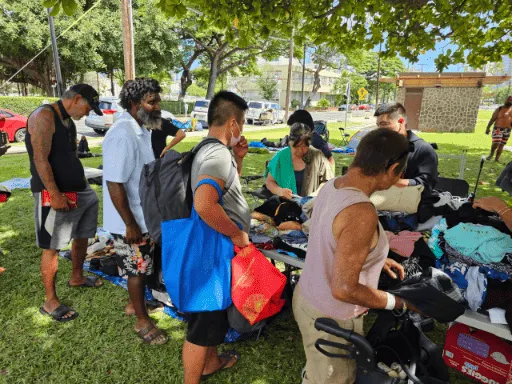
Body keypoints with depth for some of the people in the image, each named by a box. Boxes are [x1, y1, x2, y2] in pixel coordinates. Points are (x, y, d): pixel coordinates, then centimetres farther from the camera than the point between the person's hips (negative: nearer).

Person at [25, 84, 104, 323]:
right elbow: (40, 158, -21)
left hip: (78, 190, 9)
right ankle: (50, 302, 10)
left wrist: (81, 184, 16)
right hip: (53, 194, -9)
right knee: (51, 248, -1)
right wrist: (54, 194, -24)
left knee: (82, 237, 18)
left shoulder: (69, 121, 14)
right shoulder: (44, 116, -13)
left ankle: (77, 278, 38)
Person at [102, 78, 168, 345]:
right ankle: (142, 321, 26)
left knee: (143, 267, 23)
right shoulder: (123, 136, -26)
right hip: (129, 221, -9)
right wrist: (130, 224, -23)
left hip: (145, 215, 9)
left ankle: (135, 303, 44)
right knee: (136, 270, 7)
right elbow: (114, 184, -27)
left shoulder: (141, 130, 5)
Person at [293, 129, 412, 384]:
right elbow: (343, 289, -29)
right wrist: (399, 303, -15)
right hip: (330, 319, -7)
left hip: (308, 297, 8)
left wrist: (377, 260, 13)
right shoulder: (362, 213, -34)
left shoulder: (331, 186, -6)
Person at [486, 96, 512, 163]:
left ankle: (497, 159, 17)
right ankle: (491, 154, 12)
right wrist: (488, 128, -9)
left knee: (501, 145, 7)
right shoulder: (500, 109, -3)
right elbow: (492, 119, -4)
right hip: (498, 129, -4)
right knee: (496, 143, -16)